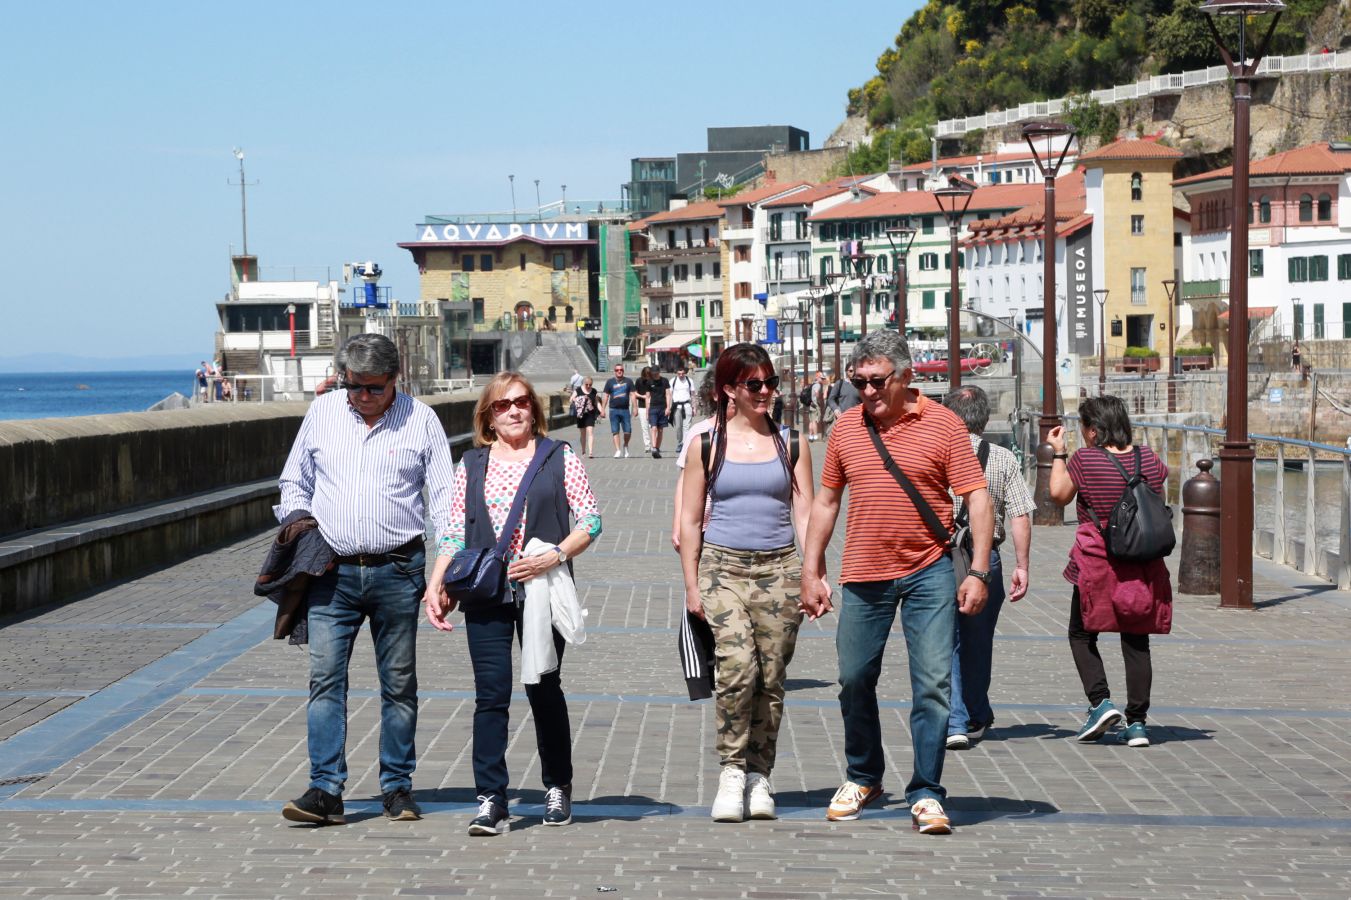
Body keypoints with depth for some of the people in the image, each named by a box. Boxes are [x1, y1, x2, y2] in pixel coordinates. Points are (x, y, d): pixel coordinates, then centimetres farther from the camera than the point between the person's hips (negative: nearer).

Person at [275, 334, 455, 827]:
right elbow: (294, 481, 19)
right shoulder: (322, 412, 8)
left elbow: (444, 495, 2)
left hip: (396, 572, -1)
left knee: (399, 684, 5)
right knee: (325, 678, -7)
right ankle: (325, 790, -7)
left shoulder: (421, 420, 2)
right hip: (331, 570, 1)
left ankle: (398, 787, 14)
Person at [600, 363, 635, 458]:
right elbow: (605, 396, 8)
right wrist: (603, 409, 3)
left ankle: (625, 446, 23)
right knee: (615, 431, -3)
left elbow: (633, 394, 6)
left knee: (628, 431, -3)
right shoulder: (610, 382, 8)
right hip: (613, 410, 0)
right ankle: (618, 450, -1)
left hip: (625, 410, 0)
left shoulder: (628, 381, 8)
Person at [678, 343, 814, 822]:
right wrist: (691, 584, 4)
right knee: (737, 668, -18)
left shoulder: (791, 442, 9)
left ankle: (758, 774, 15)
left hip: (779, 569, 2)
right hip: (723, 567, -2)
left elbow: (805, 514, 8)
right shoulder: (707, 444, 5)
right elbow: (690, 520, 8)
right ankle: (731, 768, -4)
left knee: (771, 679, 2)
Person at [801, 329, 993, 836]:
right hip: (863, 575, 3)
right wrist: (811, 571, 11)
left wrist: (978, 572, -12)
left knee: (933, 683, -6)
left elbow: (977, 498, -5)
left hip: (929, 572, -3)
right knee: (855, 680, 10)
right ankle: (863, 778, 30)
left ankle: (926, 795, 1)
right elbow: (826, 500, 14)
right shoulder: (846, 428, 6)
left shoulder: (942, 425, -5)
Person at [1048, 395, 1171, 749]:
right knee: (1136, 641, 9)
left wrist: (1058, 453, 12)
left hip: (1097, 566, -4)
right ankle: (1137, 722, 5)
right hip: (1143, 569, 4)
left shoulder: (1085, 459, -11)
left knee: (1081, 635, 12)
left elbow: (1059, 495, 2)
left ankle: (1100, 702, -5)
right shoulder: (1148, 459, 1)